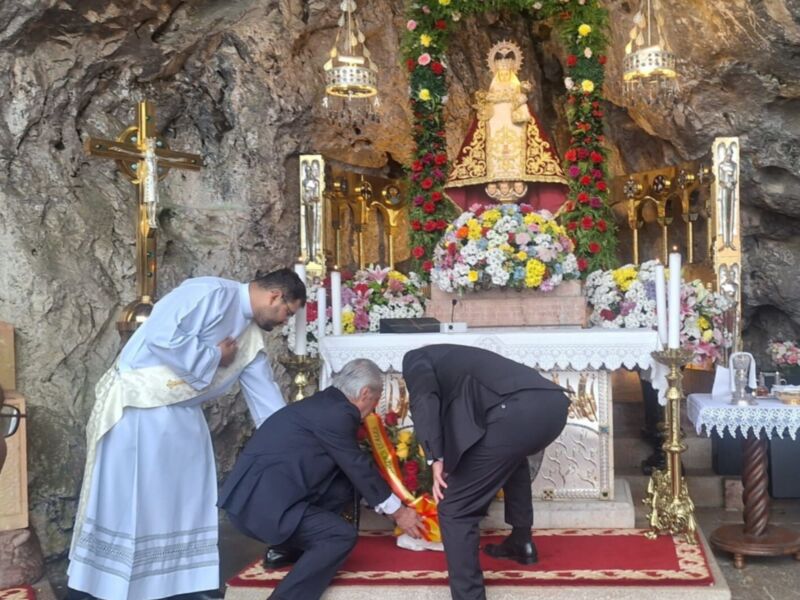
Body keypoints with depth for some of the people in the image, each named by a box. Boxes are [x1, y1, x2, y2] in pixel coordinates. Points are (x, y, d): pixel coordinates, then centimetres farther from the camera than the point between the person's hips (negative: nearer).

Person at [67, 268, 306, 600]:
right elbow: (161, 336, -28)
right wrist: (214, 355, -16)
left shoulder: (251, 337, 7)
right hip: (136, 404, -8)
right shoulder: (211, 293, -17)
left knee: (187, 496, 9)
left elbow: (267, 398, 11)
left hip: (182, 414, 8)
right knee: (124, 496, -2)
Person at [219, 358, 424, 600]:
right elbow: (359, 468, -5)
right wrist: (397, 511, 8)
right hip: (259, 503, -10)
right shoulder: (336, 414, -13)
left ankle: (286, 548, 18)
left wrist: (393, 504, 30)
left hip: (258, 493, 10)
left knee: (342, 488, 11)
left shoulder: (326, 404, 16)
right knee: (342, 536, -14)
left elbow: (352, 466, 24)